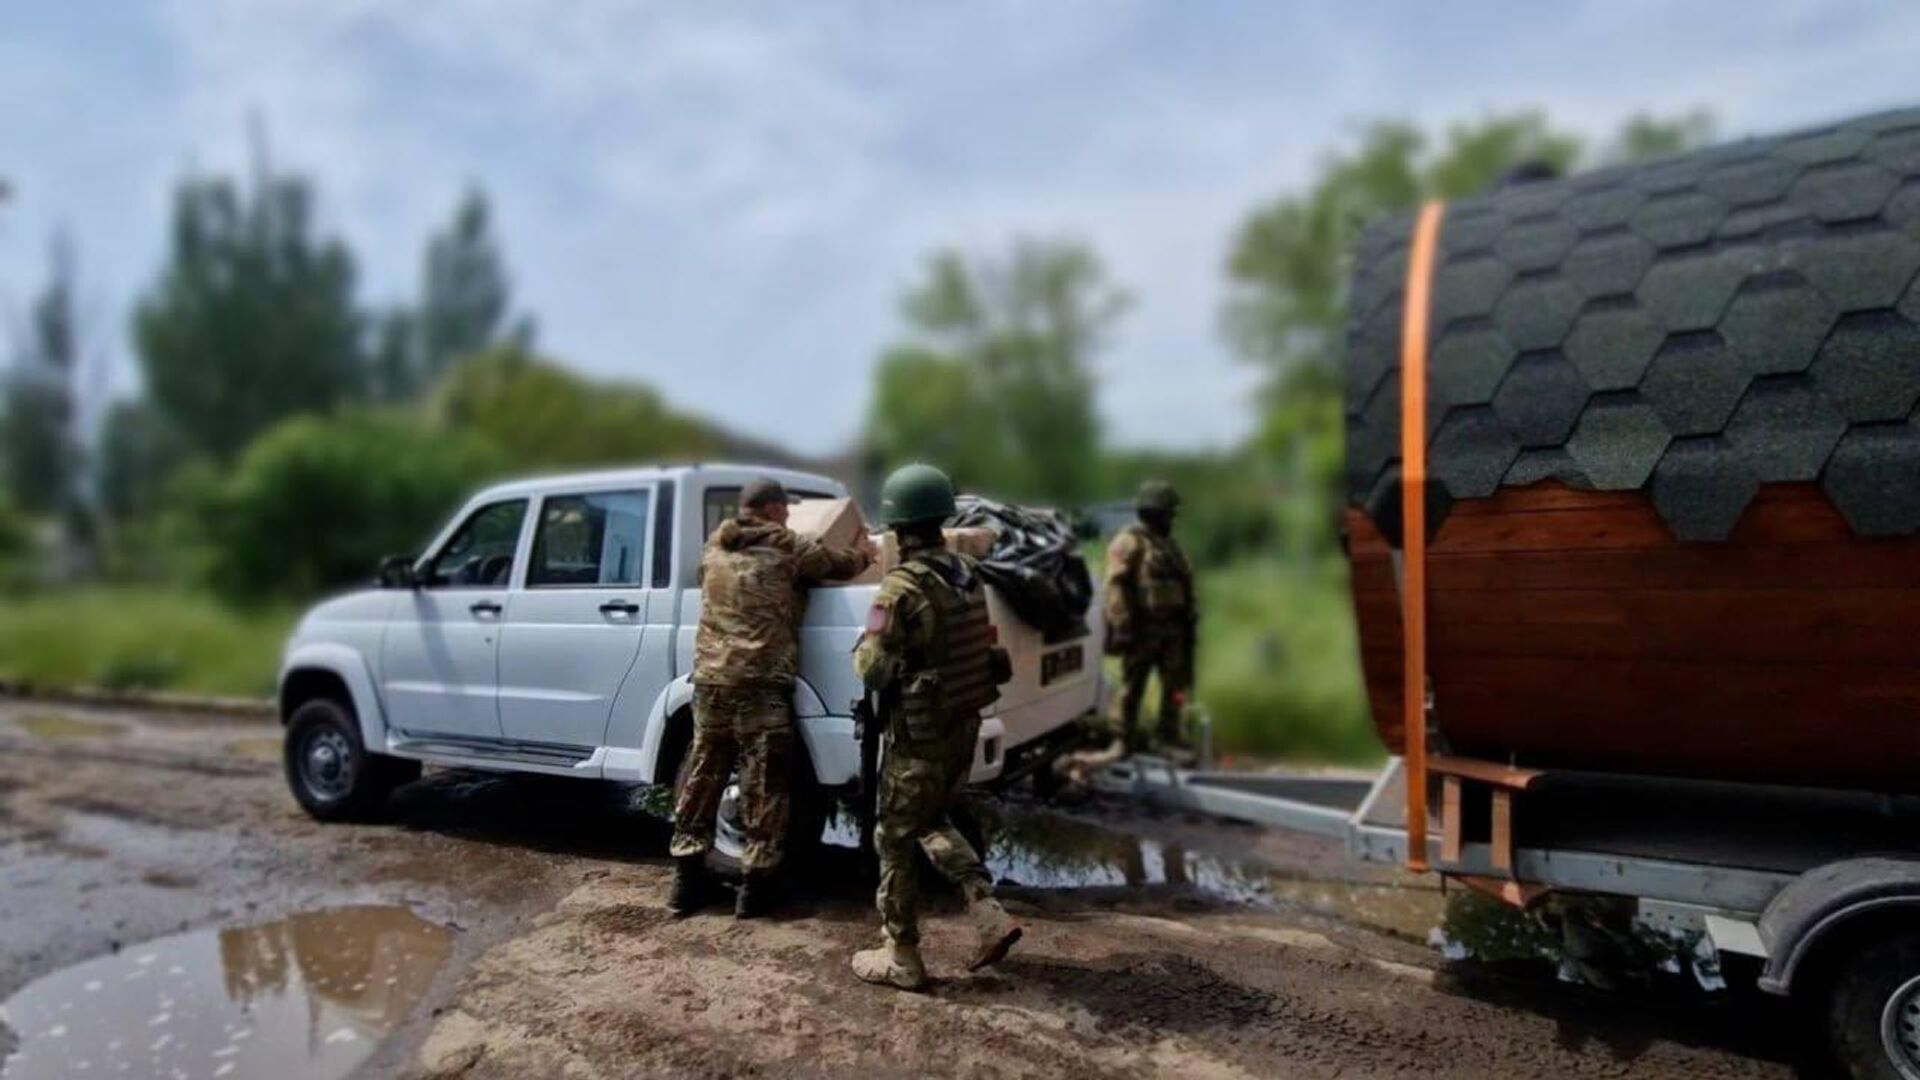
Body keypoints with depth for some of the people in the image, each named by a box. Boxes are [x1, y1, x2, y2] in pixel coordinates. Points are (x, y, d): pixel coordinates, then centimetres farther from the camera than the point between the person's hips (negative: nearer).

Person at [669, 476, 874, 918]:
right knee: (764, 786, 3)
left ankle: (688, 876, 19)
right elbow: (842, 563, 10)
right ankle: (756, 883, 8)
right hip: (760, 684, -6)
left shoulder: (714, 548, 15)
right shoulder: (786, 548, -2)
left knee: (702, 778, 12)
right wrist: (865, 552, 33)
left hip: (710, 680, 6)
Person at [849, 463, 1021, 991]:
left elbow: (873, 669, -19)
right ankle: (990, 915, 15)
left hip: (919, 733, -7)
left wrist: (864, 647, 1)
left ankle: (901, 958, 18)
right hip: (964, 724, 7)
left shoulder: (902, 586, -20)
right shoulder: (969, 574, 3)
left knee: (895, 840, 8)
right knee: (932, 822, 25)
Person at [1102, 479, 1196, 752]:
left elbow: (1183, 585, 24)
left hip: (1172, 628, 8)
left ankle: (1170, 740, 19)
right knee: (1132, 686, -1)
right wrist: (1122, 625, -20)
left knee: (1176, 686, 9)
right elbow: (1116, 586, -14)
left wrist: (1189, 616, 19)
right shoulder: (1130, 541, -7)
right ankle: (1123, 742, 7)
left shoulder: (1168, 544, 20)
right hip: (1142, 628, -8)